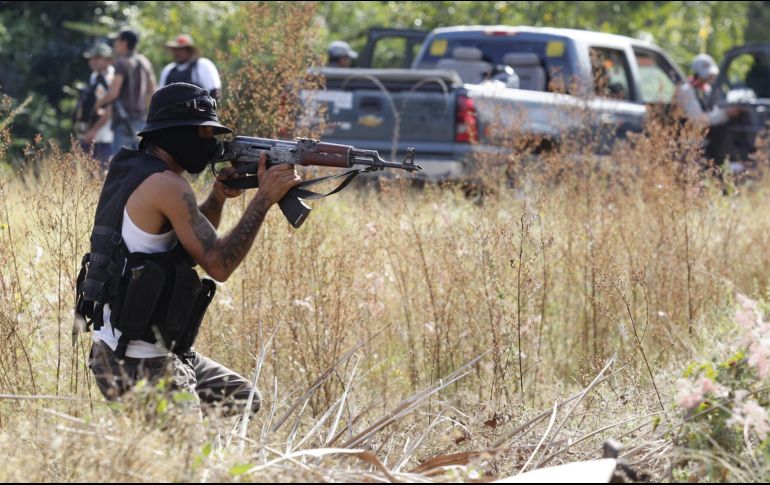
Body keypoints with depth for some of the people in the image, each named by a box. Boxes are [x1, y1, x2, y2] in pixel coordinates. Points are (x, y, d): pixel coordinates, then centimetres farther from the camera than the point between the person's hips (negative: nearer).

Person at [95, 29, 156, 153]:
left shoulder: (122, 63, -11)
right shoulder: (144, 62, 12)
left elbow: (113, 93, -16)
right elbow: (151, 90, 20)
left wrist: (100, 103, 1)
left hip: (125, 120, -8)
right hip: (141, 118, 8)